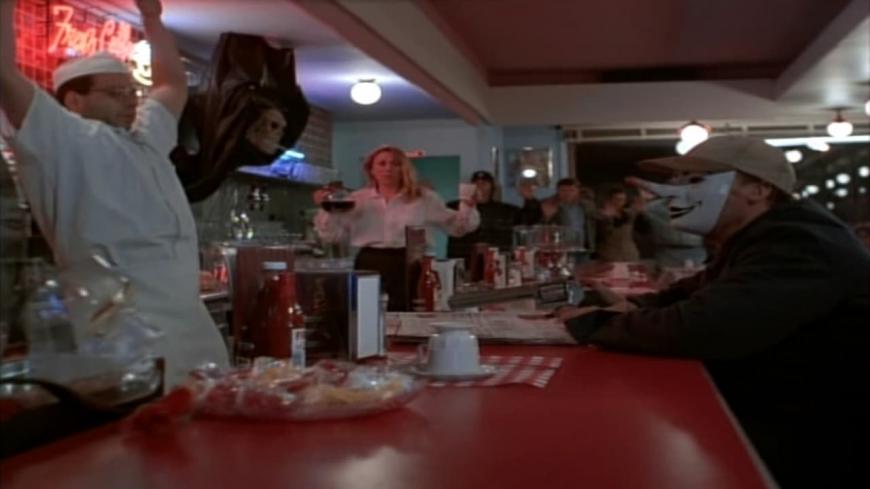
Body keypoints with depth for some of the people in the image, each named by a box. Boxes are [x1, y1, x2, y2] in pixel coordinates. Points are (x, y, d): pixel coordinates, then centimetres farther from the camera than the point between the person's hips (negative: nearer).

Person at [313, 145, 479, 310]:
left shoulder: (424, 198, 6)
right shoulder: (357, 199, 7)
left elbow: (456, 227, 10)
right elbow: (330, 234, 7)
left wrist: (467, 206, -8)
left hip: (410, 266, -1)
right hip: (370, 266, 1)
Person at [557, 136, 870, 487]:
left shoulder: (799, 245, -24)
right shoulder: (750, 244, 10)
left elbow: (696, 329, -34)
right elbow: (683, 298, 15)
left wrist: (591, 324, -19)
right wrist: (631, 309, -6)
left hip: (812, 445, -9)